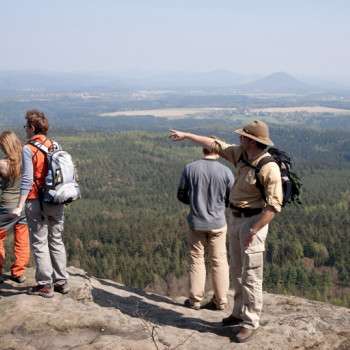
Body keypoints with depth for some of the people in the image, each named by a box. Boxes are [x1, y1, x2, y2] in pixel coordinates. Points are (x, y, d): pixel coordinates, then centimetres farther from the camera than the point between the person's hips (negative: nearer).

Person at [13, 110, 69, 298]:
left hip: (37, 202, -6)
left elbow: (27, 180, -18)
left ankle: (45, 285, 10)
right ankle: (61, 281, 22)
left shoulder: (28, 149, -12)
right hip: (56, 202, 6)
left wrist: (20, 206, -17)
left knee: (39, 244, 4)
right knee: (57, 242, 15)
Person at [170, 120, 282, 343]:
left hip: (254, 221, -9)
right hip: (236, 218, 9)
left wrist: (253, 231, -26)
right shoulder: (241, 154, 0)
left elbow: (274, 205, -26)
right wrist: (186, 135, 13)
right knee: (237, 270, 17)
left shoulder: (269, 168, -25)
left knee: (251, 275, -3)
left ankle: (250, 323, 8)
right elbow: (216, 145, 11)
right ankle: (240, 313, 31)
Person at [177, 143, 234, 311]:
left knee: (196, 259, 14)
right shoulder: (225, 172, -13)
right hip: (217, 222, 0)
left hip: (196, 221, 1)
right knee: (219, 261, 12)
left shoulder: (189, 169, -11)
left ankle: (195, 299, 20)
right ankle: (220, 301, 19)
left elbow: (181, 195, -2)